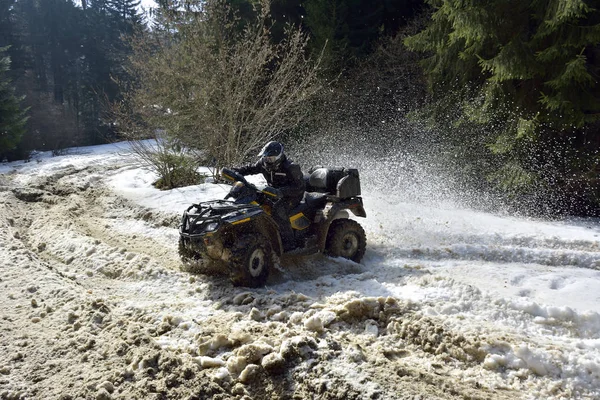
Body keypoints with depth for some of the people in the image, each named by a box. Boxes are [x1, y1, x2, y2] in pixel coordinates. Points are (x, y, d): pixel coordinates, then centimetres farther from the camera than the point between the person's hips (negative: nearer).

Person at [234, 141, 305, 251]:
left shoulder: (291, 168, -25)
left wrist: (279, 192, -45)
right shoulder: (264, 163, -3)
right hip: (275, 193, 9)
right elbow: (252, 168, 13)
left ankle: (288, 242, -28)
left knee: (278, 210, -34)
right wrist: (237, 171, -5)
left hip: (293, 195, -9)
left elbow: (299, 187, -31)